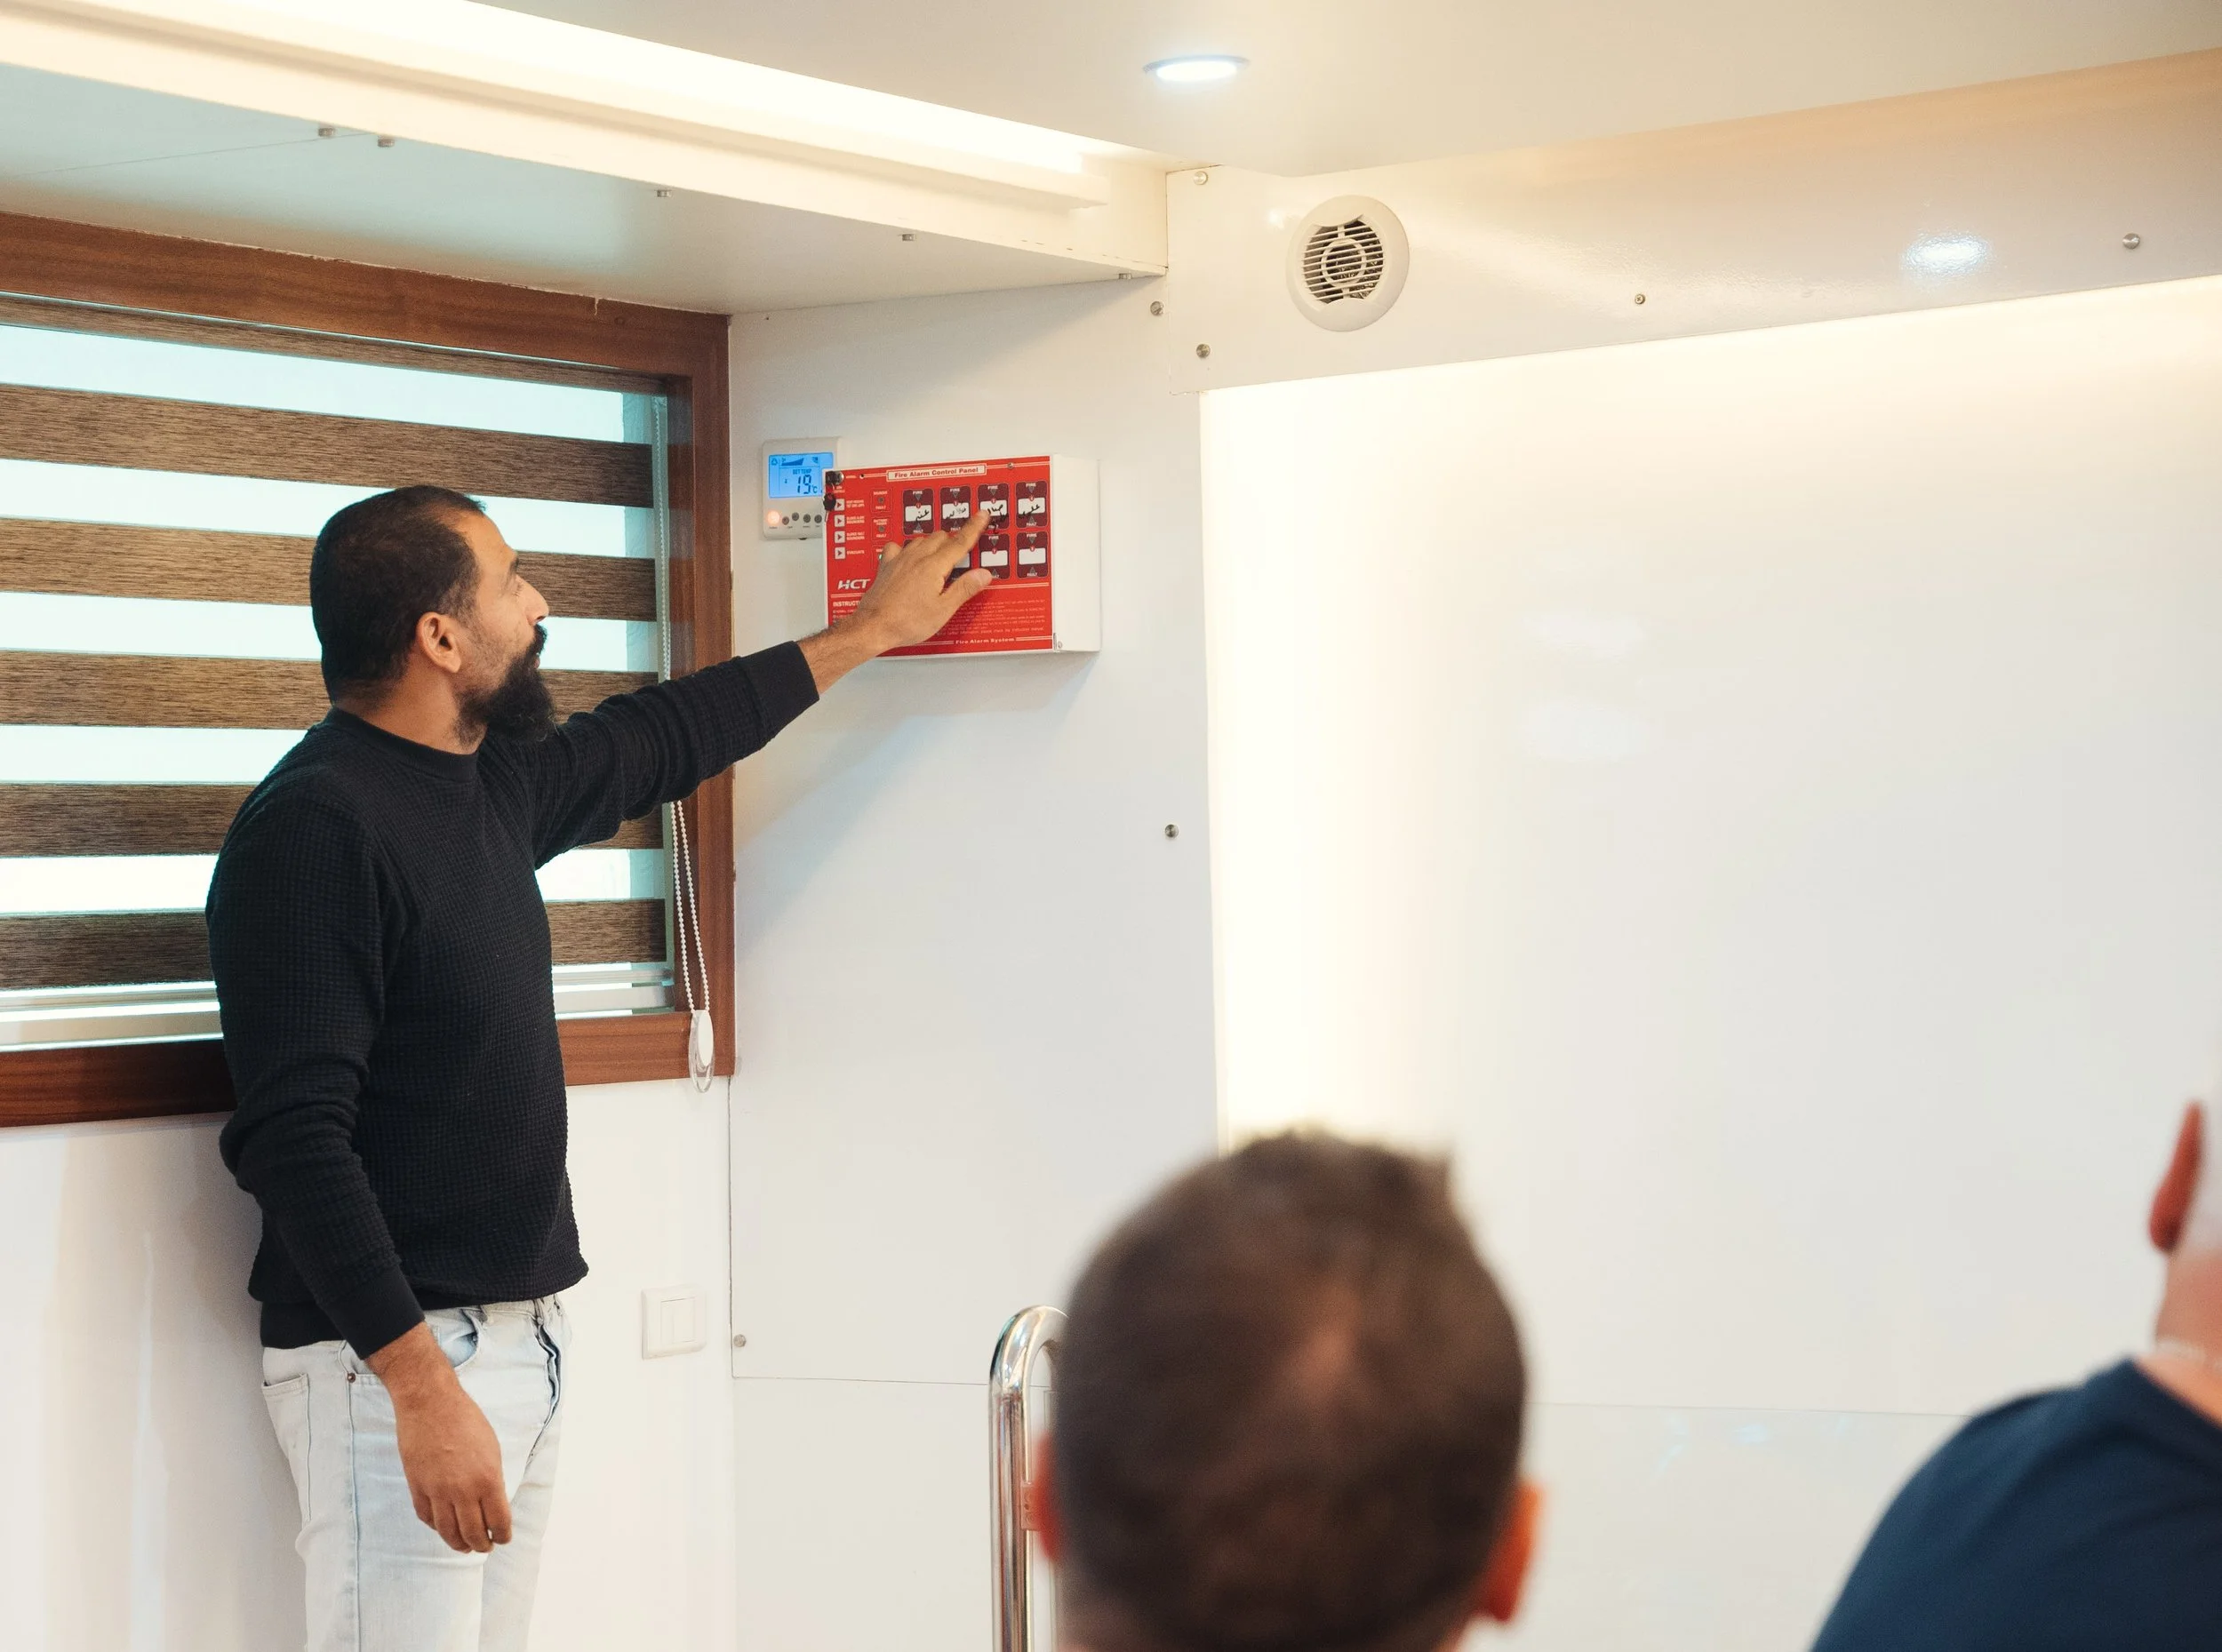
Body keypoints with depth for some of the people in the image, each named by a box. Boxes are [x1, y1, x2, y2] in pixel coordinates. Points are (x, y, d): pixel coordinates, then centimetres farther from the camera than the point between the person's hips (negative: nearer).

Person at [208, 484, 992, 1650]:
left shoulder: (493, 785, 11)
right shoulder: (312, 827, -16)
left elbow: (662, 741, 30)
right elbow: (293, 1137, -22)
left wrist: (875, 630, 37)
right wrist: (422, 1386, -26)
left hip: (522, 1332, 9)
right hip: (389, 1355, -9)